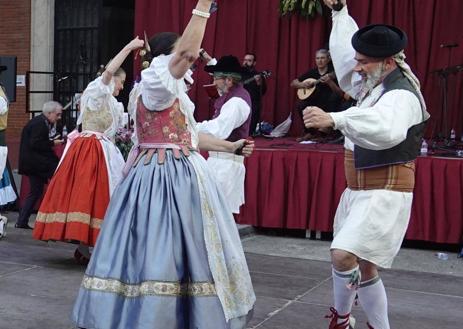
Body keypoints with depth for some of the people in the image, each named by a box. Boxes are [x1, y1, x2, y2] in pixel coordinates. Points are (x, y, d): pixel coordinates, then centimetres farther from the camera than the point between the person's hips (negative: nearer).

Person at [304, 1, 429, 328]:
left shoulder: (401, 96, -20)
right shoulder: (373, 85, 6)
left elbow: (386, 129, -43)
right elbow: (345, 51, 24)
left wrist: (334, 119, -54)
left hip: (384, 193, -9)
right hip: (359, 190, 10)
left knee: (344, 255, -21)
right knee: (363, 265, 17)